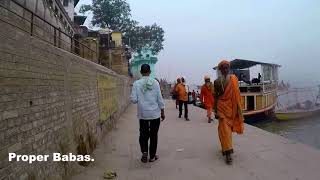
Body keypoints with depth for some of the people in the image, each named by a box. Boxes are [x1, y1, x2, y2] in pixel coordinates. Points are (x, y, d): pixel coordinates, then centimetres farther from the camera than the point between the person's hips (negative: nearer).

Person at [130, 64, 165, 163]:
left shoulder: (136, 83, -6)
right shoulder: (155, 82, -6)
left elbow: (134, 99, -7)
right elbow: (159, 99, -3)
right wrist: (162, 112, 7)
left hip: (143, 114, 0)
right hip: (155, 113, 0)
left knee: (143, 134, 18)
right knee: (153, 135, 11)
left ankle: (144, 152, 3)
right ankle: (152, 156, 21)